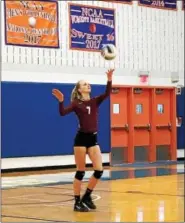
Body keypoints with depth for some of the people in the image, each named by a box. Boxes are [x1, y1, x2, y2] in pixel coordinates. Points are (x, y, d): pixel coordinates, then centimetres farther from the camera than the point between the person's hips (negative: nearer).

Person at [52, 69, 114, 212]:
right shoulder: (76, 103, -2)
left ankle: (87, 196, 17)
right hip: (81, 138, -5)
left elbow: (107, 93, -8)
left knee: (99, 170, -2)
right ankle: (77, 202, 9)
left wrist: (109, 80, -22)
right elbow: (63, 113, -16)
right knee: (81, 172, -1)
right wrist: (61, 101, -32)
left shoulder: (95, 101, 9)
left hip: (93, 138, 5)